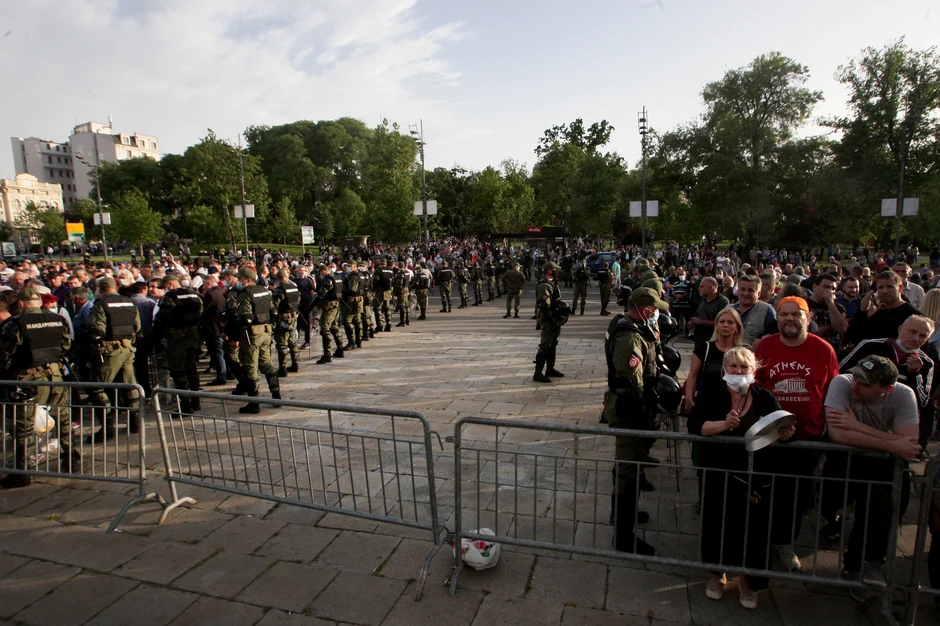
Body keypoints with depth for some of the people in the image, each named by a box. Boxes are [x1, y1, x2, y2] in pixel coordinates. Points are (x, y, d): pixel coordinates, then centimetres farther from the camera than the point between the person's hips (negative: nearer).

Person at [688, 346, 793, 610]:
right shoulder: (712, 394, -4)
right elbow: (694, 424, -17)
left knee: (754, 526, 2)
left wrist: (785, 433, -26)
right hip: (718, 473, -1)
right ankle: (717, 572, 34)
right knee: (715, 523, 6)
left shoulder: (765, 398, 1)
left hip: (756, 476, 1)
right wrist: (723, 424, -33)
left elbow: (782, 429, -3)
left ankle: (747, 579, 30)